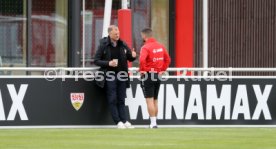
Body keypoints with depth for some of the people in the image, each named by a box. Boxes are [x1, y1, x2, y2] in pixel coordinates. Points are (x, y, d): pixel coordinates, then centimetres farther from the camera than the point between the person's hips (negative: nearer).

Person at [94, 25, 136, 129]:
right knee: (112, 100, -5)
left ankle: (124, 121, 3)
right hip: (110, 76, -4)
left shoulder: (123, 45, 8)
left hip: (122, 76, 4)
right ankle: (118, 122, -4)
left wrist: (133, 56, -9)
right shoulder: (103, 45, -3)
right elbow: (96, 61, -3)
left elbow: (129, 58, 15)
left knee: (121, 100, 5)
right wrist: (108, 63, -18)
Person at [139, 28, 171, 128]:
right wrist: (162, 70, 14)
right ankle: (154, 122, 18)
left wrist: (142, 70, -15)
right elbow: (168, 59, 14)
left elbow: (142, 60, -30)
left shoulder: (146, 47, -15)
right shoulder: (160, 46, 8)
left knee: (149, 100, -4)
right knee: (155, 100, 15)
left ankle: (153, 123, -8)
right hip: (158, 75, 7)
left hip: (148, 75, -7)